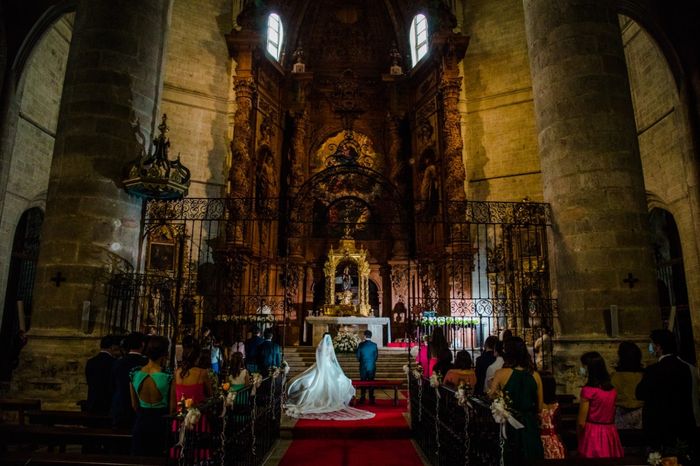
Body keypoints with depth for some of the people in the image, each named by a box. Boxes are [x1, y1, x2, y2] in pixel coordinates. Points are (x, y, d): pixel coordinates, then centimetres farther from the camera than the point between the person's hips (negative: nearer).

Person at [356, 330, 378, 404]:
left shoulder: (361, 345, -10)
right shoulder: (374, 345, -7)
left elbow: (357, 355, -3)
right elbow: (376, 356, 1)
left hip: (363, 366, -1)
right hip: (372, 366, 1)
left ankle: (362, 399, 11)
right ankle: (371, 399, 10)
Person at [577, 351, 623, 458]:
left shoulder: (588, 390, -15)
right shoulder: (612, 389, 4)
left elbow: (581, 422, -11)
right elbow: (611, 414, 11)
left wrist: (578, 439, 3)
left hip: (593, 435, -6)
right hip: (610, 435, 6)